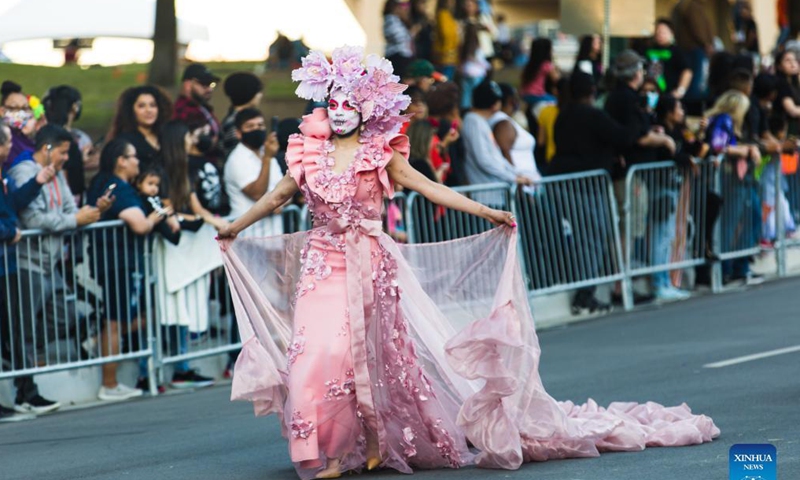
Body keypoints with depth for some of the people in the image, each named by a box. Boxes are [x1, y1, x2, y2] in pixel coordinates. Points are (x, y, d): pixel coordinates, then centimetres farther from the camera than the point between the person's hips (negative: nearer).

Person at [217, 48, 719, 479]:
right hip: (322, 264, 1)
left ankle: (376, 440, 19)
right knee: (319, 354, -8)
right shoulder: (307, 155, 4)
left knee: (373, 354, 3)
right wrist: (235, 228, 30)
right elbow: (279, 196, 19)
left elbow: (428, 187, -3)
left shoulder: (381, 155, -1)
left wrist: (487, 212, -8)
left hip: (371, 264, -1)